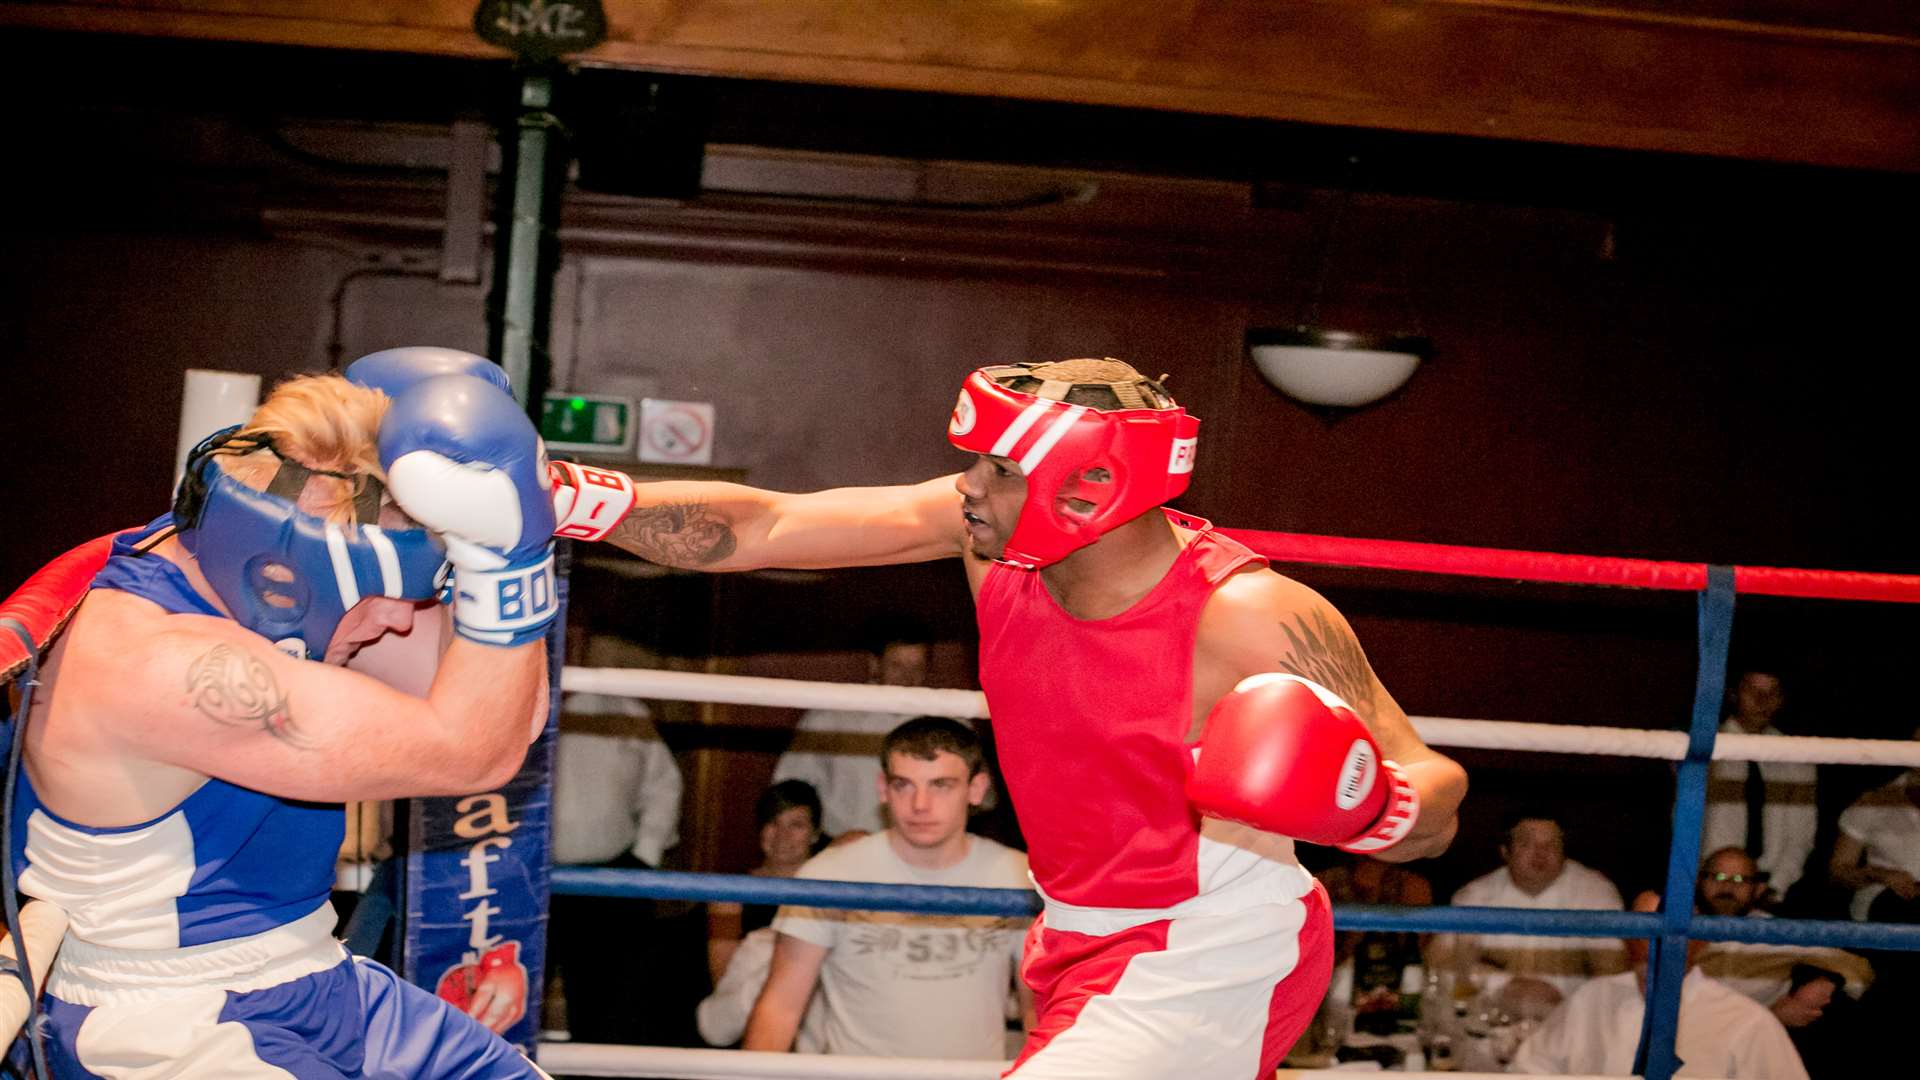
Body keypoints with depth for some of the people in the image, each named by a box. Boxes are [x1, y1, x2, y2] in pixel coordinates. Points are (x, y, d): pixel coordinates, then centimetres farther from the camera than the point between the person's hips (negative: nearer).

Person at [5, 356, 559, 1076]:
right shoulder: (159, 663, -28)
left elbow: (510, 717, -2)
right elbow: (469, 751, -26)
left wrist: (497, 525, -11)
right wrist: (505, 536, -30)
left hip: (310, 986, 9)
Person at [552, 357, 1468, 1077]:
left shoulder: (1250, 616, -25)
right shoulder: (993, 530, -11)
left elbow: (1434, 793, -18)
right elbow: (763, 528, -9)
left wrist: (1377, 806, -41)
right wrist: (574, 497, -17)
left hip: (1209, 961, -7)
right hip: (1086, 943, 7)